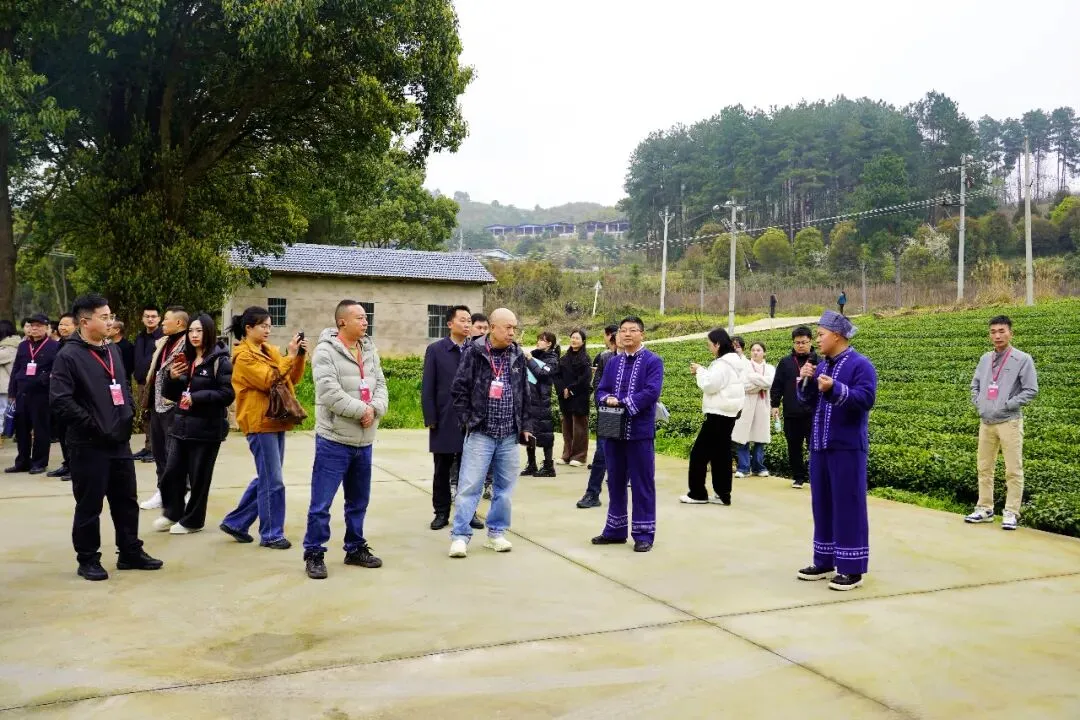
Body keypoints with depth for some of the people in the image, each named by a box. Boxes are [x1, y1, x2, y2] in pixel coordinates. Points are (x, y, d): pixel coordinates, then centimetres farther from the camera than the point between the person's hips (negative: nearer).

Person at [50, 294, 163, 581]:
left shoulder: (112, 351, 13)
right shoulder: (69, 355, -11)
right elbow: (60, 400, -18)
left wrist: (129, 413, 9)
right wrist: (92, 424, -18)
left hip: (119, 441, 7)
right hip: (89, 445, -7)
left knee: (126, 500, 13)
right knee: (89, 505, 3)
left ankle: (130, 553, 24)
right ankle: (88, 560, 16)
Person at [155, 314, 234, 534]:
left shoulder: (219, 361, -9)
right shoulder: (185, 359, 12)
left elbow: (227, 394, -17)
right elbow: (170, 394, 16)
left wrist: (197, 397, -21)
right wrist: (172, 378, -3)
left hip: (206, 429, -6)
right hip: (181, 426, 6)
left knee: (198, 477, 5)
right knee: (171, 473, 11)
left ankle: (192, 520, 20)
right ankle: (171, 513, 31)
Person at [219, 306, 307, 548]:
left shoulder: (270, 351, 15)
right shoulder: (244, 356, -9)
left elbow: (292, 379, 11)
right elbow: (268, 380, -21)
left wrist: (300, 357, -4)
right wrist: (290, 356, -19)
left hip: (276, 420, 8)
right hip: (260, 423, -8)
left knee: (265, 478, 14)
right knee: (272, 481, -5)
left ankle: (235, 522, 25)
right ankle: (271, 534, 5)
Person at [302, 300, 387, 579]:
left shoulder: (369, 350, 9)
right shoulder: (326, 351, -12)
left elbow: (380, 385, 7)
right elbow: (330, 394, -22)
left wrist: (374, 409, -14)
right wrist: (362, 410, -15)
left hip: (364, 441, 7)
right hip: (334, 440, -7)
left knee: (358, 502, 17)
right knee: (321, 503, 0)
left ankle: (355, 549, 30)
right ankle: (313, 554, 12)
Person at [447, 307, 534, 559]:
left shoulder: (517, 356, 7)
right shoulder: (474, 353, -6)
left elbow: (524, 394, 13)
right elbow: (459, 389, -4)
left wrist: (526, 425, 10)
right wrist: (468, 420, -7)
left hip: (509, 436, 4)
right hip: (480, 434, -4)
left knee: (504, 487, 10)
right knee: (469, 486, -4)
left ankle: (496, 533, 22)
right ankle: (460, 536, 4)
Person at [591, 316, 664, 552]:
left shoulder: (653, 361, -5)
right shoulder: (613, 362, 12)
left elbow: (651, 392, -17)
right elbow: (601, 390, 10)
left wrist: (622, 403, -17)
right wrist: (608, 399, -12)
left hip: (640, 433, -5)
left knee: (642, 484, 2)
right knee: (615, 482, 13)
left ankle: (644, 533, 10)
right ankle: (615, 530, 25)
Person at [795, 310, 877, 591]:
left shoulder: (860, 365, -9)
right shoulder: (822, 366, 14)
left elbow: (866, 399, -20)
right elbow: (808, 402, 15)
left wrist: (835, 389, -30)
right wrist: (804, 381, -2)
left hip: (847, 448, -8)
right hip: (820, 446, 8)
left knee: (848, 506, -4)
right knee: (822, 504, 12)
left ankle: (852, 569, 3)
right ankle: (824, 562, 22)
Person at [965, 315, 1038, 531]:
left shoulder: (1022, 359, -5)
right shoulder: (985, 359, 10)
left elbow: (1031, 390, -7)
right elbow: (975, 385, 21)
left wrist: (1006, 406, -12)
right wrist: (978, 404, 5)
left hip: (1009, 422, -5)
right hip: (986, 422, 5)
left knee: (1013, 470, -2)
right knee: (984, 468, 11)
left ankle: (1011, 513, 4)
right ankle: (985, 509, 20)